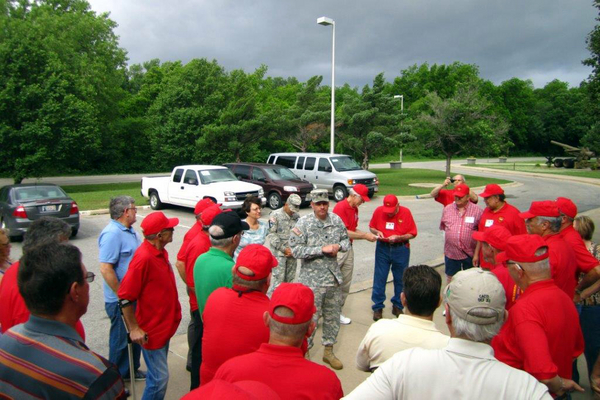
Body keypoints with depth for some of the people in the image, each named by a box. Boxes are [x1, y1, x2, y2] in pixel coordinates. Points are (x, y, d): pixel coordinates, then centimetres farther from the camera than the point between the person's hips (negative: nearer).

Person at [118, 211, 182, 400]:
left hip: (164, 326, 9)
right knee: (160, 377, 0)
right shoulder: (144, 257, -25)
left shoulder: (160, 251, 3)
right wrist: (134, 329, -18)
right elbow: (124, 296, -23)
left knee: (156, 375, 22)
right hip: (151, 331, -9)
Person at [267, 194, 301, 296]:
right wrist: (284, 249, -12)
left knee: (290, 278, 12)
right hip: (279, 253, -5)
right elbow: (272, 234, -9)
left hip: (292, 252, 5)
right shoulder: (275, 215, -7)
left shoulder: (297, 216, 6)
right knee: (278, 278, -6)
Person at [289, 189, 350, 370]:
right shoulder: (303, 223, -12)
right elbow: (296, 250, -17)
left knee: (333, 315, 16)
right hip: (312, 279, -5)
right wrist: (322, 249, -22)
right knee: (310, 317, 1)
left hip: (334, 276, 6)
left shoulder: (336, 220, 3)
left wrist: (339, 246, -8)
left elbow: (346, 239, 15)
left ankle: (328, 351, 34)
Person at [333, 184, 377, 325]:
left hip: (349, 248, 8)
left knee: (346, 283, 11)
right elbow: (344, 232, -18)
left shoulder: (355, 209, 12)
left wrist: (367, 234, -1)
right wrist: (365, 236, -12)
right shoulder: (340, 207, -15)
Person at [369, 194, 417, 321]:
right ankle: (377, 307, 15)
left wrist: (398, 237, -19)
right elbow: (372, 227, 9)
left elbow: (413, 233, -5)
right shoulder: (379, 211, -5)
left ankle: (397, 306, 26)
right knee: (379, 278, 2)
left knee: (400, 279, 9)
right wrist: (377, 232, -13)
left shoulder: (406, 212, -8)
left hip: (401, 249, 0)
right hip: (382, 248, 1)